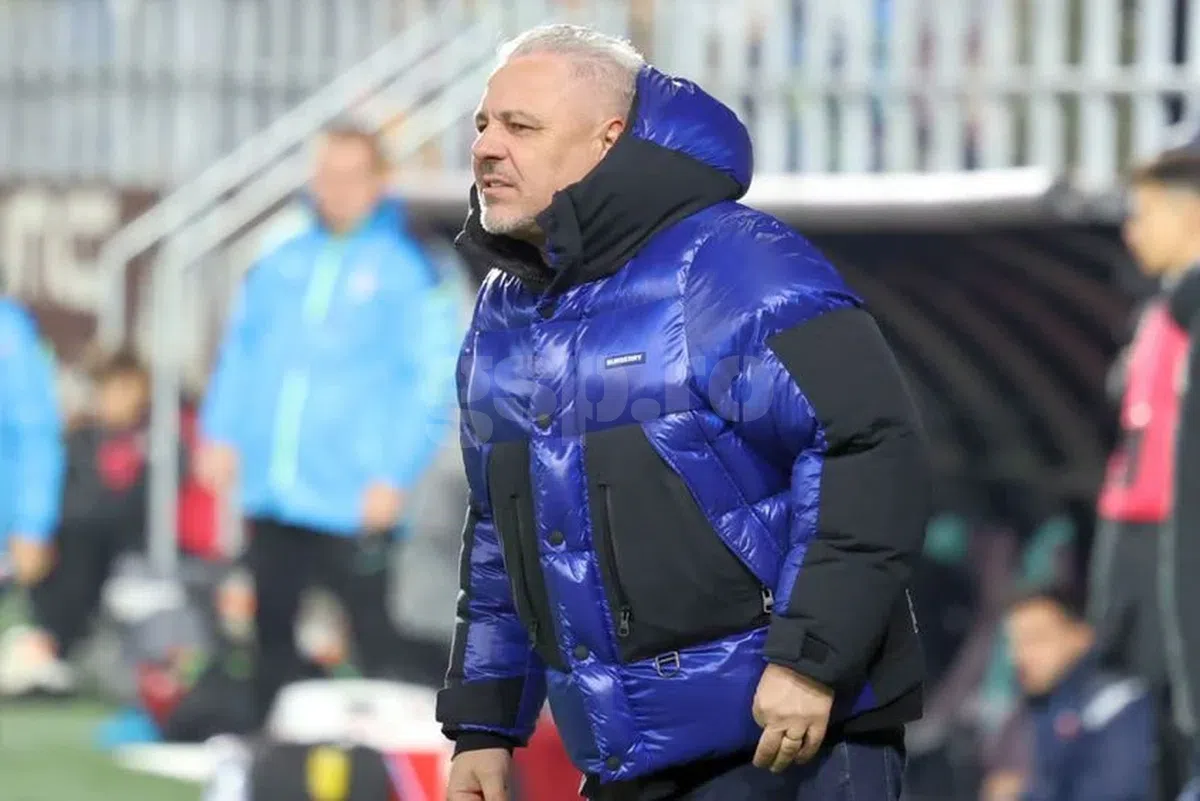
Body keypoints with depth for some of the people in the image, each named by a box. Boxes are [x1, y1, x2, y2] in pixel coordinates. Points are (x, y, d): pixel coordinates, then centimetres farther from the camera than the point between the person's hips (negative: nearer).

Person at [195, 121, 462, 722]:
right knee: (272, 629, 13)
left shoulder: (407, 270, -3)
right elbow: (241, 348, 18)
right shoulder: (281, 259, 11)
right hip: (271, 492, 5)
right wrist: (221, 431, 6)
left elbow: (435, 379, -6)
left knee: (372, 632, -6)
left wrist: (396, 475, -13)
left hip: (354, 505, -5)